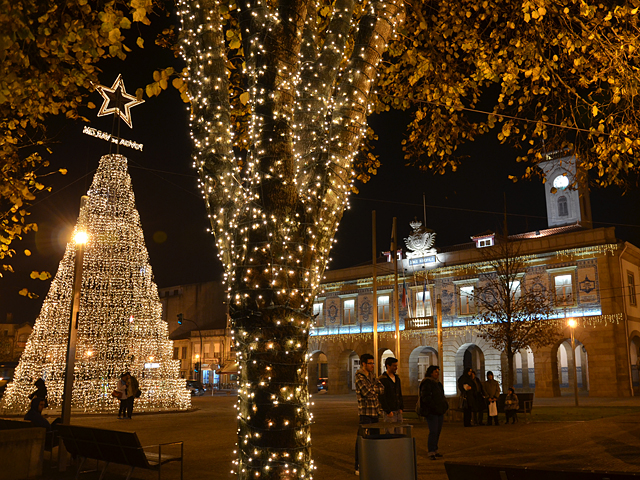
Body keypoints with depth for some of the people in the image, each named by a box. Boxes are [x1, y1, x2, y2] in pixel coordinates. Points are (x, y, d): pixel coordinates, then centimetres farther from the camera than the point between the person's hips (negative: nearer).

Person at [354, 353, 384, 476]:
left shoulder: (372, 376, 15)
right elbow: (367, 393, -20)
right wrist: (376, 389, -3)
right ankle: (359, 467, 3)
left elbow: (382, 389, 6)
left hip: (375, 411, 8)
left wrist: (372, 390, -11)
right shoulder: (359, 377, -12)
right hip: (365, 412, -8)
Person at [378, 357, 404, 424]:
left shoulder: (397, 378, 14)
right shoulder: (382, 379, -11)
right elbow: (382, 398, -14)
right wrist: (388, 411, -15)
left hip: (398, 411, 7)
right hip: (390, 412, -7)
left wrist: (401, 408, 9)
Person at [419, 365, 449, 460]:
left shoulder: (438, 383, 19)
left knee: (438, 431, 11)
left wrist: (445, 405, 12)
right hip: (431, 412, -9)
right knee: (433, 432, -11)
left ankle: (435, 450, 21)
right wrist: (434, 407, -21)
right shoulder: (426, 383, -10)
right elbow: (425, 398, -17)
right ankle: (431, 452, -6)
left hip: (439, 412, 9)